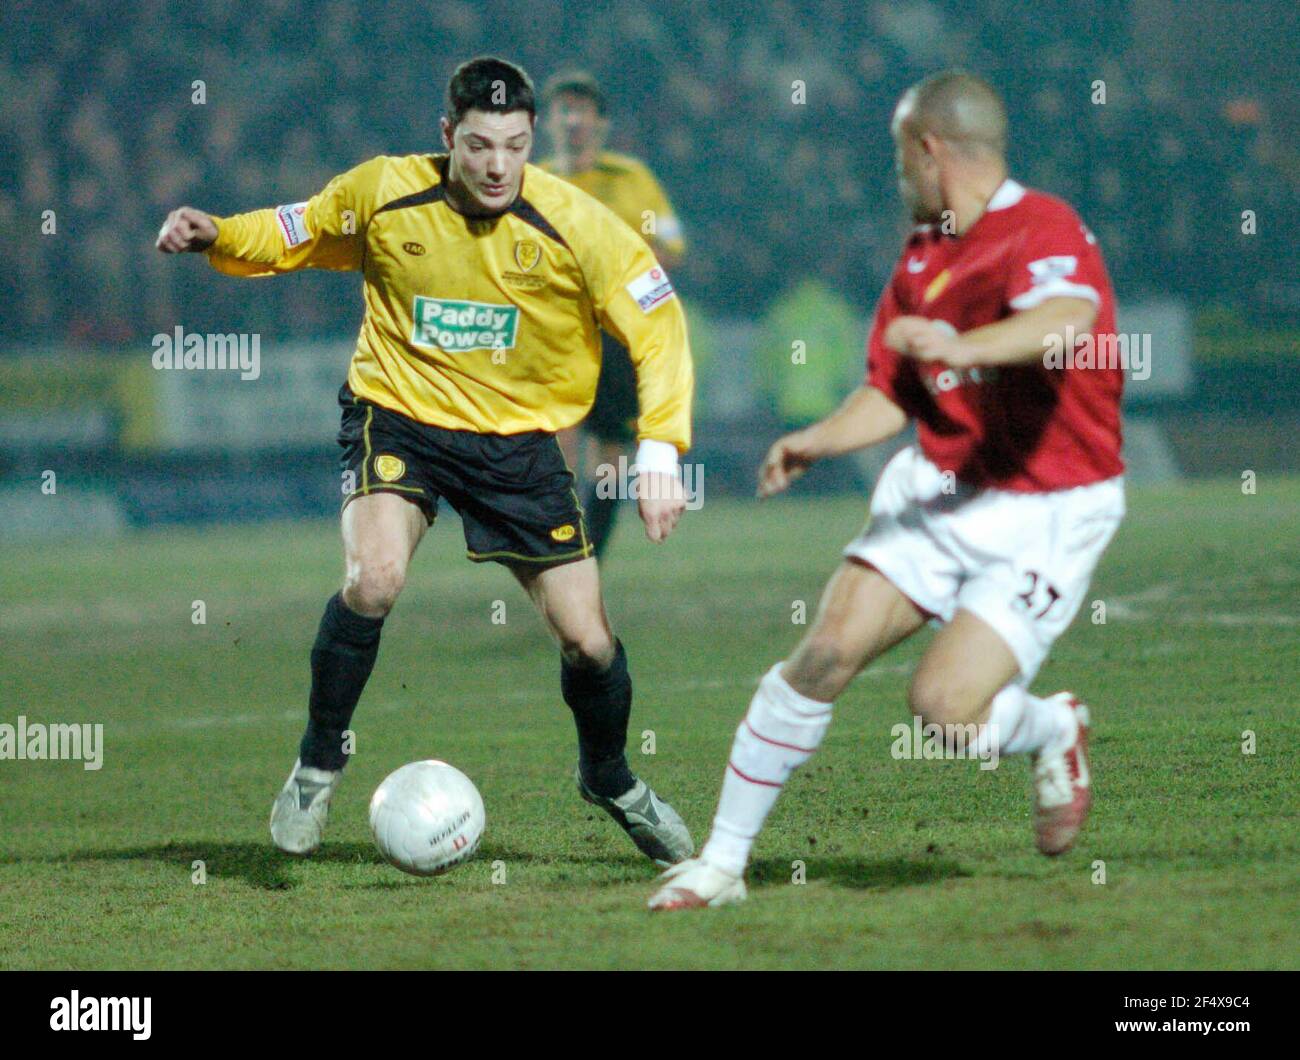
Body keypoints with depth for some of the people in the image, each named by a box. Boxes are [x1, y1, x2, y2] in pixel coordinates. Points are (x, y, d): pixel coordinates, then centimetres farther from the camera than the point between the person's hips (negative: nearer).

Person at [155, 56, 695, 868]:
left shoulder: (573, 224, -15)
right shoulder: (383, 195, -11)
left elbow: (659, 327, -9)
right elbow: (298, 233, 8)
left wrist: (660, 452, -19)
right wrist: (217, 237, -11)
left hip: (519, 437, 1)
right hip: (400, 414, -1)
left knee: (588, 638, -2)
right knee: (373, 579, -29)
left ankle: (611, 780, 30)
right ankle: (318, 766, -7)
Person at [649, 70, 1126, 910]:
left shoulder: (1045, 232, -15)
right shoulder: (923, 256, 11)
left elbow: (1068, 318, -38)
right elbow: (892, 393, 19)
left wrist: (967, 347, -55)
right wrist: (820, 441, 0)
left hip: (1047, 516, -6)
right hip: (939, 489, 6)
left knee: (945, 707, -18)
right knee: (828, 650, -10)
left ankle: (1055, 731, 17)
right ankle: (723, 861, -1)